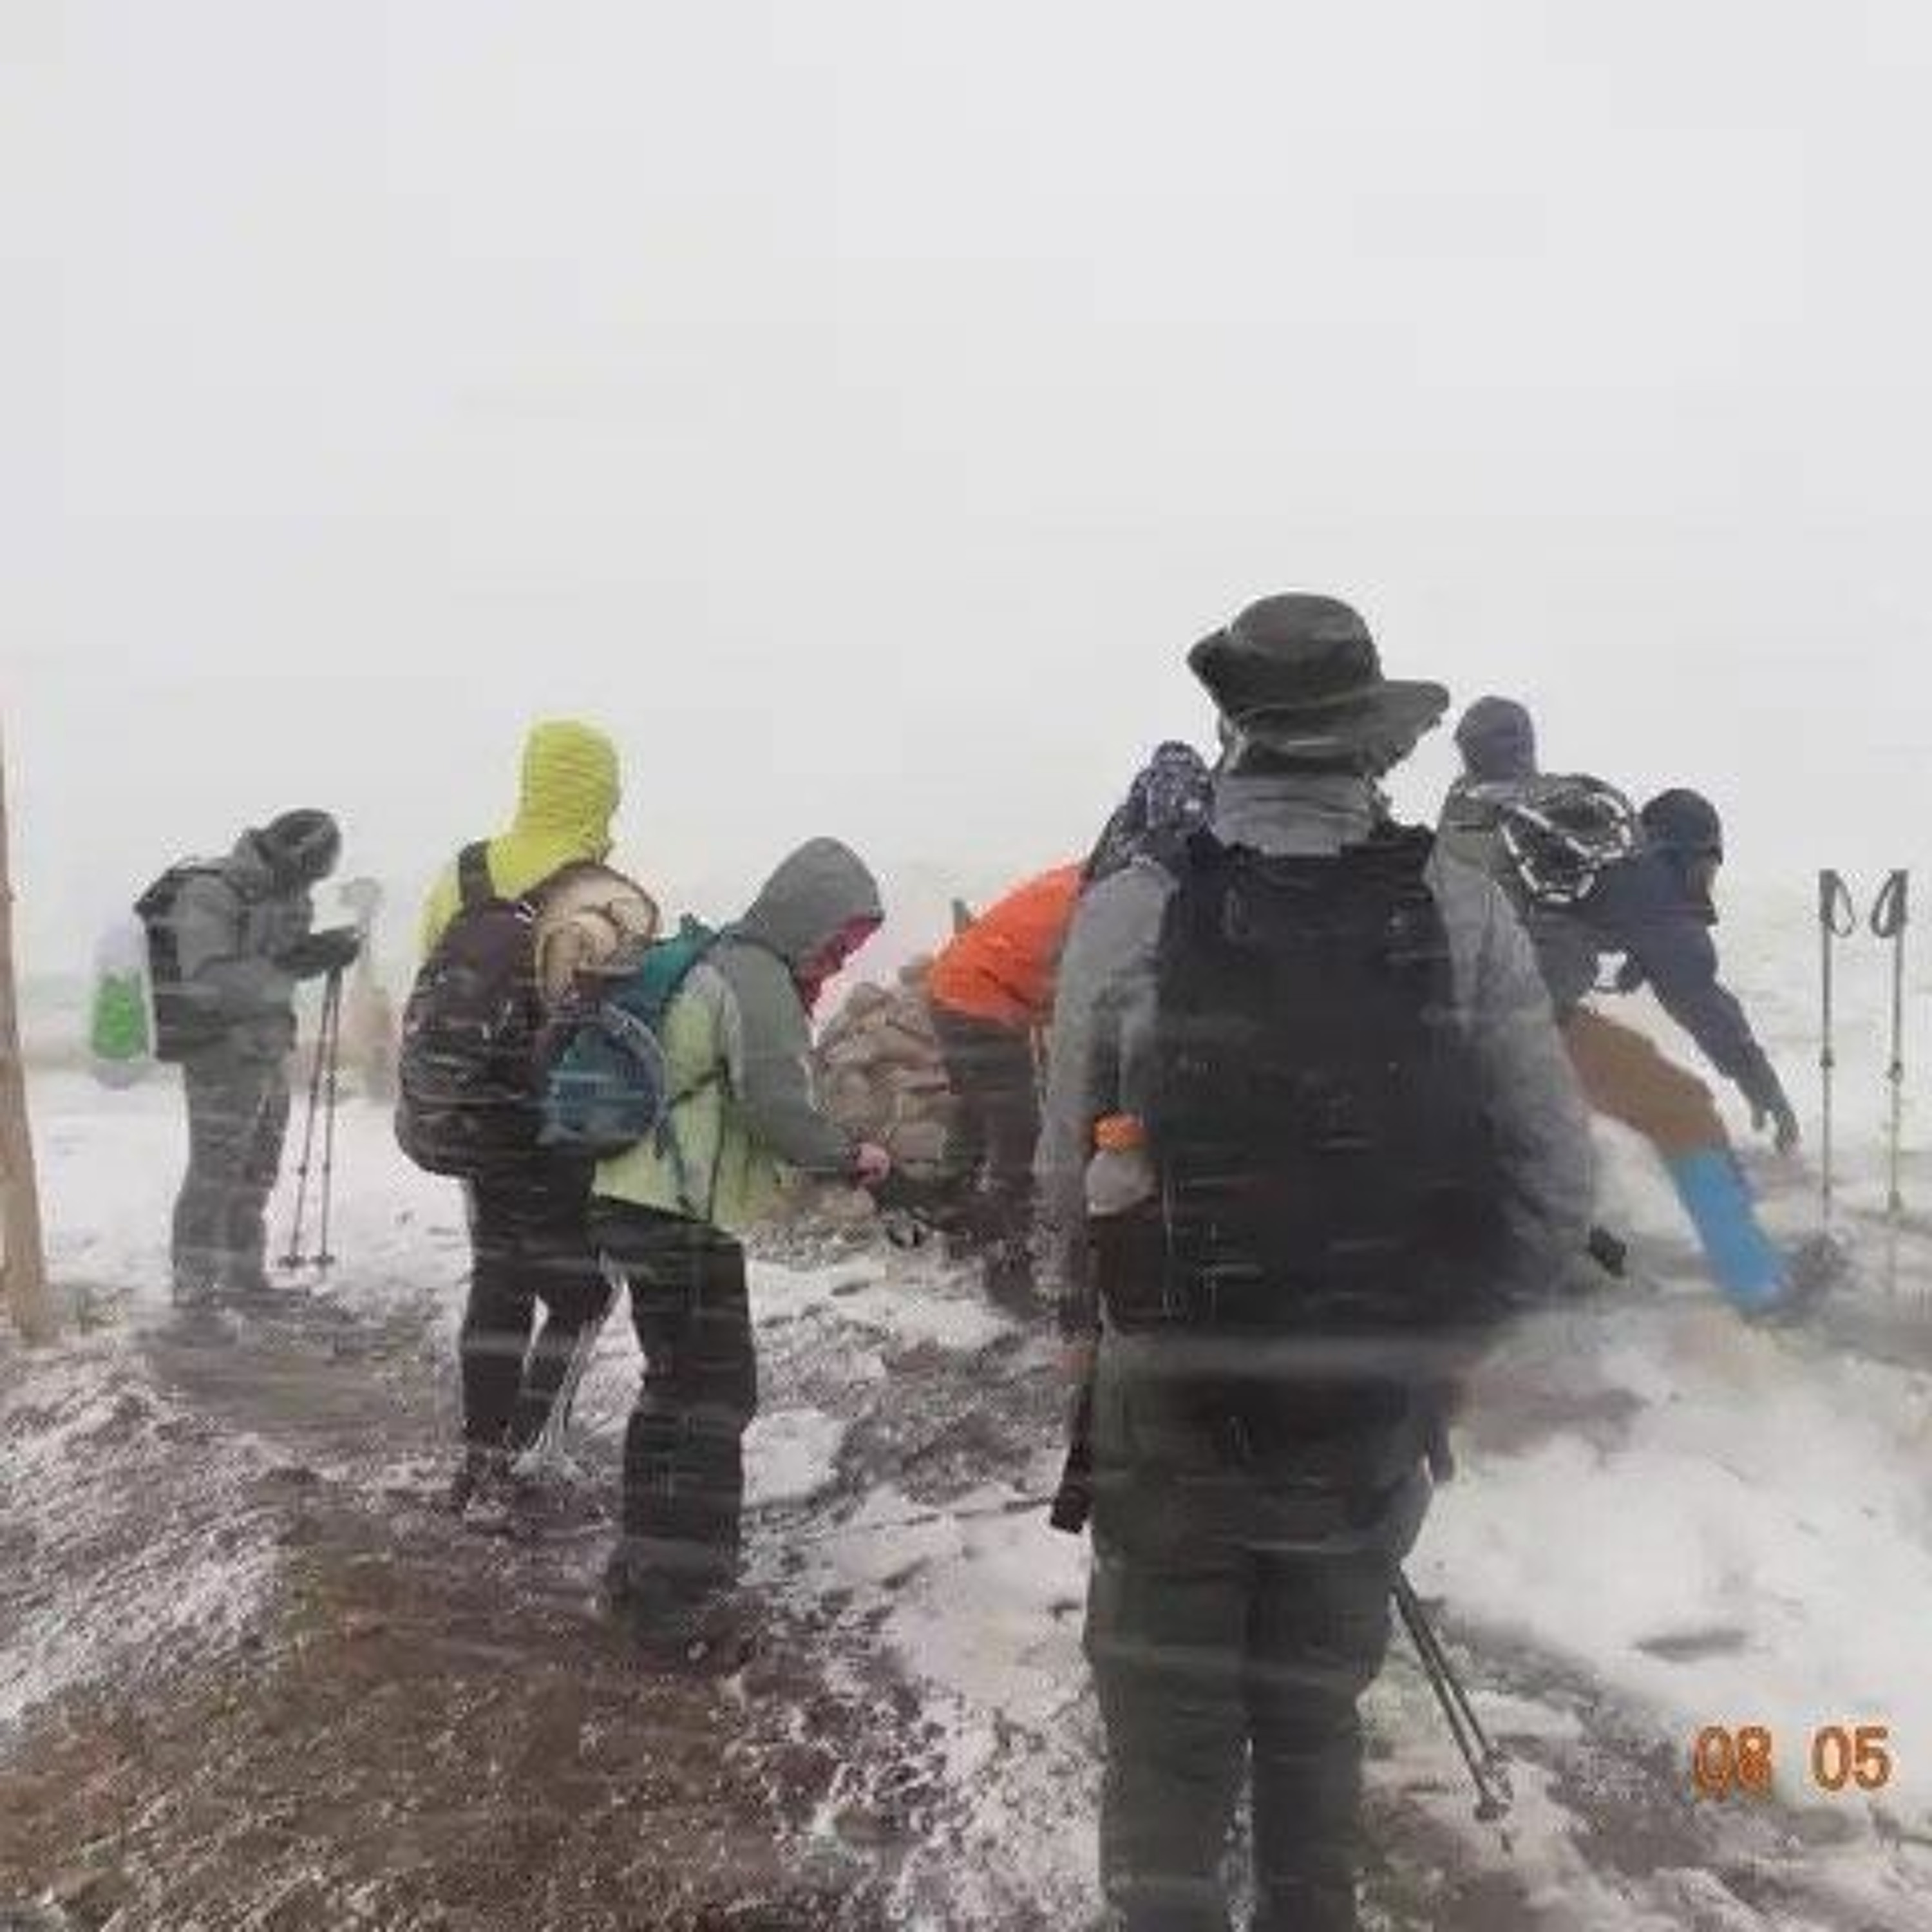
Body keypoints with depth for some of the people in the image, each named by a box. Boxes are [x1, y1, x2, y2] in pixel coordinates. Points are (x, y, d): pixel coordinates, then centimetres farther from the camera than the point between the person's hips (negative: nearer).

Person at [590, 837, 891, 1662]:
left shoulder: (724, 964, 19)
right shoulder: (759, 978, -12)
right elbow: (776, 1106, -20)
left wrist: (833, 1161, 14)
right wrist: (850, 1158, -5)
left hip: (643, 1204, 10)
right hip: (681, 1218, -10)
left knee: (676, 1390, 19)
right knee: (714, 1404, -3)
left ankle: (645, 1573, 28)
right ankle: (682, 1609, 3)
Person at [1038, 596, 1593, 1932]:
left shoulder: (1128, 913, -13)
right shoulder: (1465, 914, -10)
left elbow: (1068, 1177, -6)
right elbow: (1555, 1192, -7)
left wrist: (1084, 1324, 13)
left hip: (1171, 1406, -2)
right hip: (1375, 1410, 2)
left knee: (1171, 1744, 18)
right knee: (1316, 1719, 26)